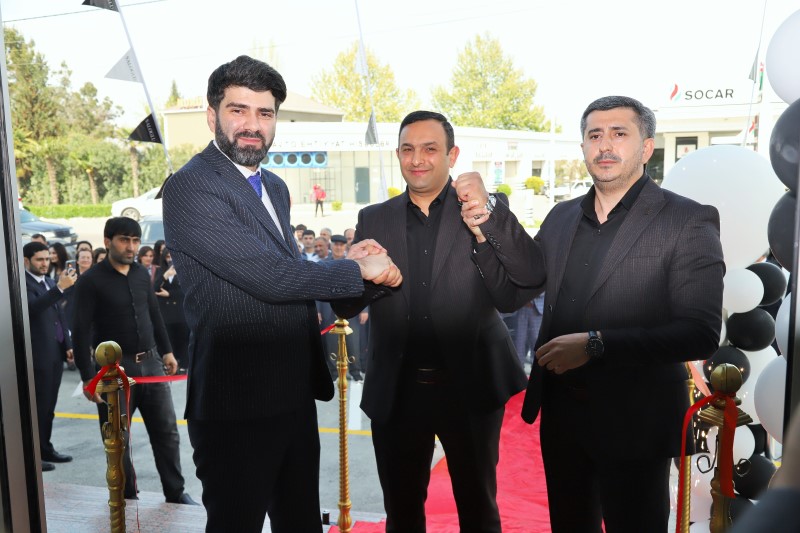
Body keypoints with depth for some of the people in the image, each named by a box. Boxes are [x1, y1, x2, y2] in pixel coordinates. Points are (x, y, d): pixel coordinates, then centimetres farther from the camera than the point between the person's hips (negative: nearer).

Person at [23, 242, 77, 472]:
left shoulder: (49, 282, 14)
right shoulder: (23, 283, -10)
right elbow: (34, 307, -30)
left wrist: (68, 344, 13)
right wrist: (60, 288, -40)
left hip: (56, 353, 7)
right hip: (38, 355, -7)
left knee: (49, 406, 14)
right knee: (37, 406, -1)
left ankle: (45, 449, 23)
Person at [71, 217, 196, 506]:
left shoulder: (142, 274, 7)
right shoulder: (90, 281, -9)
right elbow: (81, 332, -12)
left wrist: (166, 351, 15)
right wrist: (88, 377, -16)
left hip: (150, 363, 5)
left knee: (166, 431, 9)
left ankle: (176, 492, 21)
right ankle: (126, 498, 23)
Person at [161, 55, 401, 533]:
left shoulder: (275, 187, 13)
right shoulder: (190, 187, -16)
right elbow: (267, 276, -24)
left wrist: (343, 261, 2)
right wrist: (359, 271, -12)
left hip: (295, 396, 8)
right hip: (237, 407, -8)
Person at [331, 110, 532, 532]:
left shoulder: (490, 210, -2)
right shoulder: (374, 219, 5)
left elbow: (513, 296, -10)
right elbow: (344, 305, 0)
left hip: (471, 387, -2)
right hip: (396, 392, 2)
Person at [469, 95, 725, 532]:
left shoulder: (688, 221, -13)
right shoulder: (562, 217, 5)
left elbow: (701, 333, -19)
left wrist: (596, 344, -27)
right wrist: (486, 215, 1)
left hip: (633, 421, -5)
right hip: (560, 413, 6)